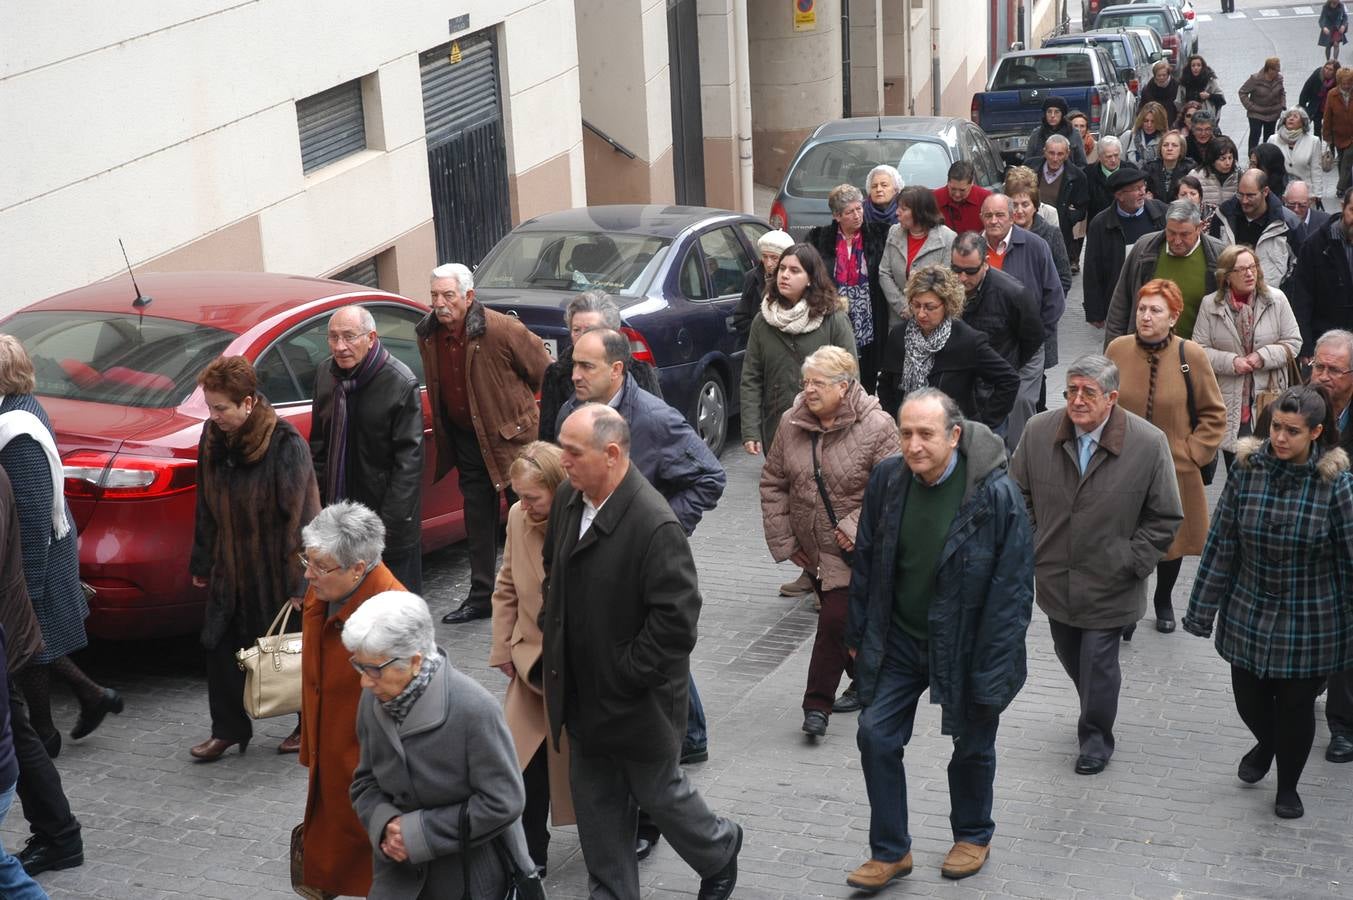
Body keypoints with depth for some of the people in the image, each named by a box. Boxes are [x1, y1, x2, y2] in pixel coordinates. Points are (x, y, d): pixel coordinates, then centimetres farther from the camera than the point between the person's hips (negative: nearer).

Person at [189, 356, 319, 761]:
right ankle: (229, 729, 21)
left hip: (275, 571, -6)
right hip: (230, 568, 6)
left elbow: (301, 516, -19)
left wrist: (298, 582, -20)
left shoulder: (285, 444, -20)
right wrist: (202, 562, 14)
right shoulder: (214, 436, 0)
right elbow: (206, 507, 10)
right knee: (220, 645, 7)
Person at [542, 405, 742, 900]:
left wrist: (629, 676, -20)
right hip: (584, 694, 7)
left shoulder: (655, 524, -27)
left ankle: (720, 850, 43)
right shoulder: (568, 499, -2)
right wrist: (555, 654, 10)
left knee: (659, 791, 15)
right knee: (596, 807, 16)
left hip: (638, 702, -7)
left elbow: (676, 617, -27)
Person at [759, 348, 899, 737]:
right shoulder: (791, 423, -2)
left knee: (836, 620, -10)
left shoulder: (877, 426, -16)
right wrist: (783, 540, 2)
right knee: (839, 617, 17)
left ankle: (818, 703, 0)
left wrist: (856, 527, -22)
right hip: (813, 549, 5)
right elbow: (773, 483, 5)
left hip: (856, 549, -5)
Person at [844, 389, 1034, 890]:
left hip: (965, 644, -3)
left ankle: (973, 837, 40)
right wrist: (858, 635, 7)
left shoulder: (994, 493, -23)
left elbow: (1013, 585, -18)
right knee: (876, 735, 1)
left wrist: (992, 666, -18)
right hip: (898, 639, 4)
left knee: (972, 746, 15)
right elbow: (866, 563, 4)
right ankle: (890, 851, 16)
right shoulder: (887, 480, -9)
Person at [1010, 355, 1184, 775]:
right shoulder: (1039, 431, -9)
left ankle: (1096, 737, 29)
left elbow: (1165, 518, -6)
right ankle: (1095, 718, 45)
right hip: (1054, 579, 4)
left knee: (1098, 663, 5)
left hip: (1108, 584, -3)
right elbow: (1019, 494, 7)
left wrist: (1132, 563, -9)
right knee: (1070, 658, 19)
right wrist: (1030, 547, 3)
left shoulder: (1149, 443, -17)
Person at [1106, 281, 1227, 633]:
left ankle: (1164, 601, 42)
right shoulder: (1118, 349, -7)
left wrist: (1192, 454, -6)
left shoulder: (1191, 355, -11)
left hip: (1175, 471, 0)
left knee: (1171, 538, 17)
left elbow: (1214, 415, -1)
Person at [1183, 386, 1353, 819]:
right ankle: (1266, 742, 52)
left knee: (1296, 706, 11)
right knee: (1249, 700, 15)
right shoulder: (1247, 468, -9)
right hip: (1249, 614, 2)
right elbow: (1221, 544, -3)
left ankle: (1288, 786, 39)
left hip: (1310, 621, -2)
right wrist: (1202, 609, 1)